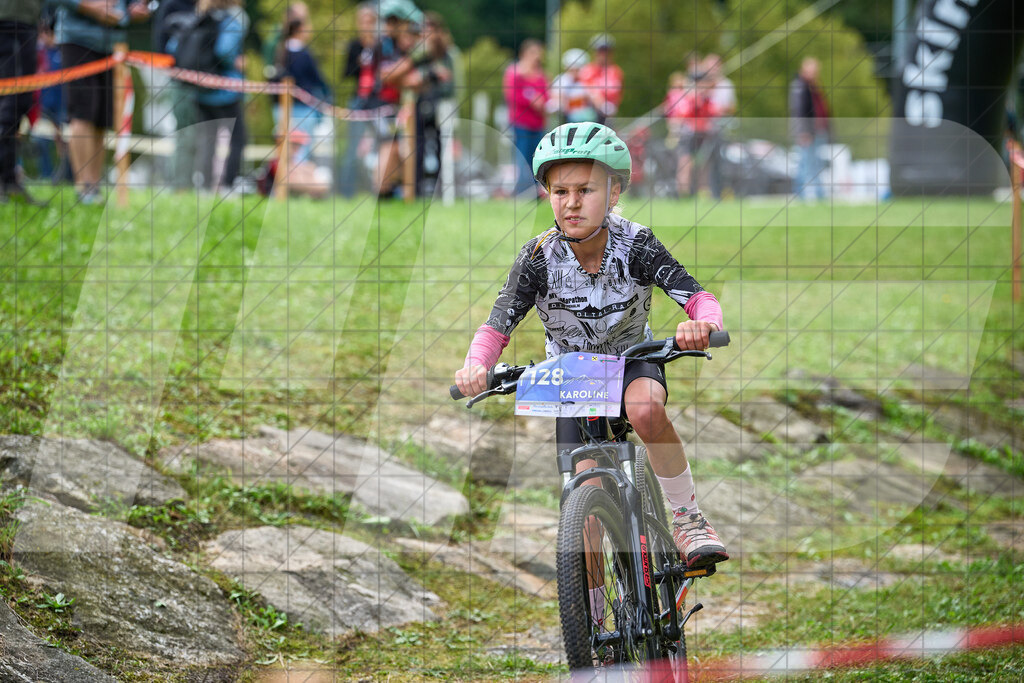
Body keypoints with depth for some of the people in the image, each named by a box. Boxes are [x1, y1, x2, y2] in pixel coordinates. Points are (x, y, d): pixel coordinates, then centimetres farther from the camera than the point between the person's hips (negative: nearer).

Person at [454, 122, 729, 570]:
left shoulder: (636, 245, -25)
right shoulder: (539, 258, -23)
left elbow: (698, 297, -32)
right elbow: (497, 326, -25)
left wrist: (702, 324, -58)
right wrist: (476, 366, -47)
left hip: (632, 359, -1)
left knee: (646, 411, -36)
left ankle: (687, 517, -18)